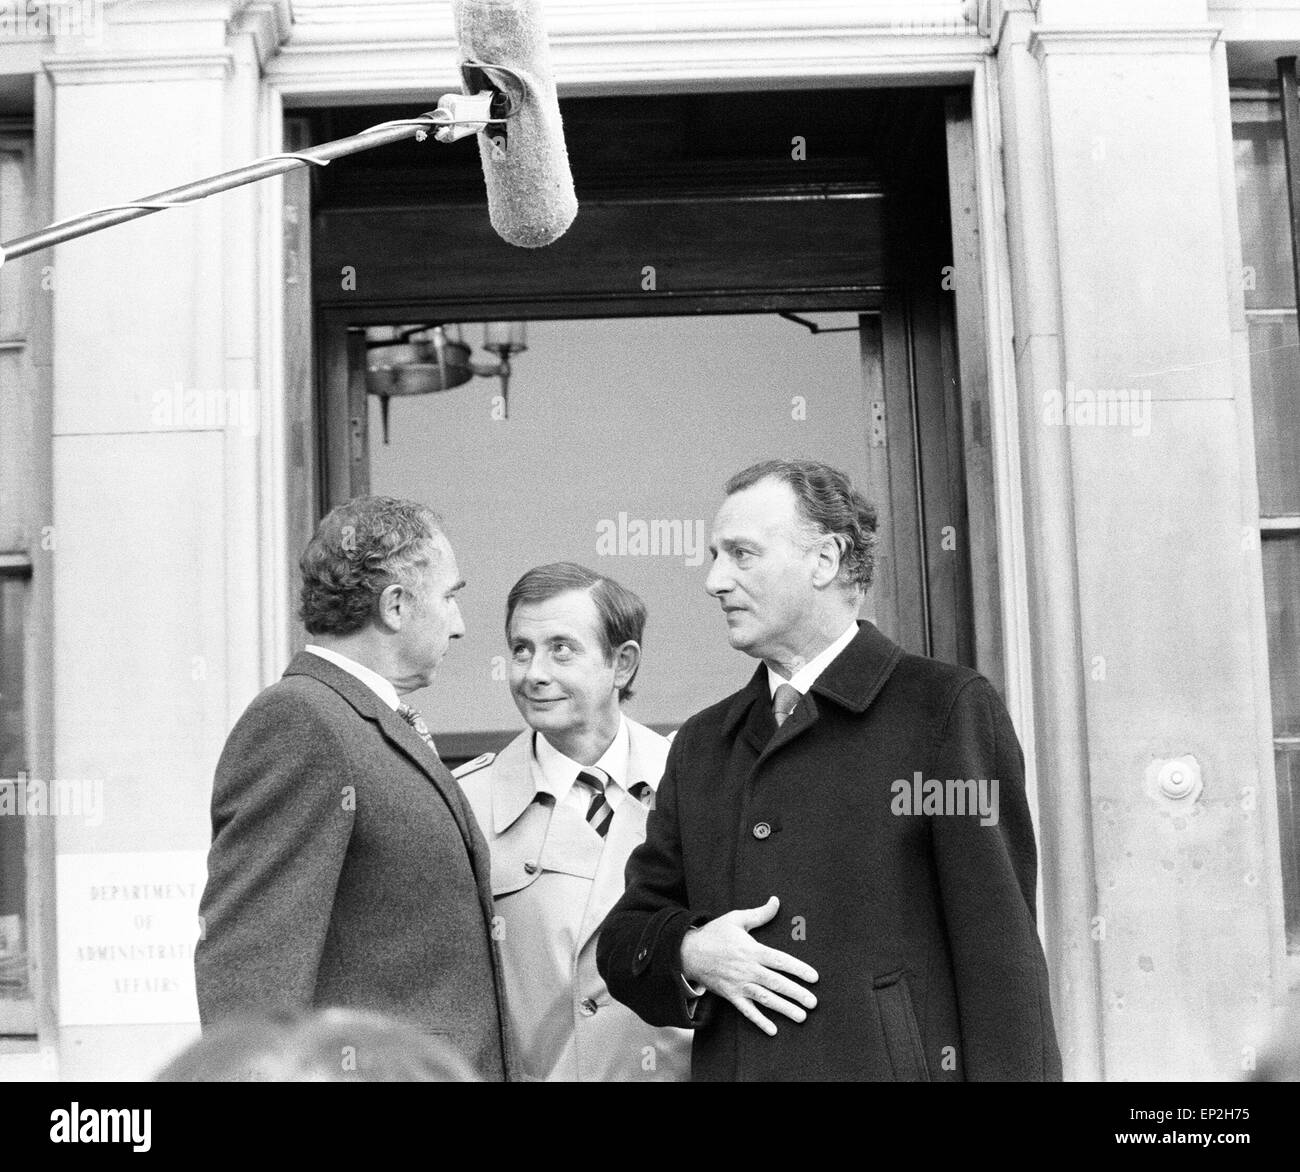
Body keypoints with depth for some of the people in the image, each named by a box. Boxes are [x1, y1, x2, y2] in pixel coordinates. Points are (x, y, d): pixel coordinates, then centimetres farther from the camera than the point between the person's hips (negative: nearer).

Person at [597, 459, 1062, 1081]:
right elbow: (623, 937, 13)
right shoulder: (699, 744, 12)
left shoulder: (949, 707, -5)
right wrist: (689, 955, -7)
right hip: (729, 1065, 5)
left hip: (894, 1065, -4)